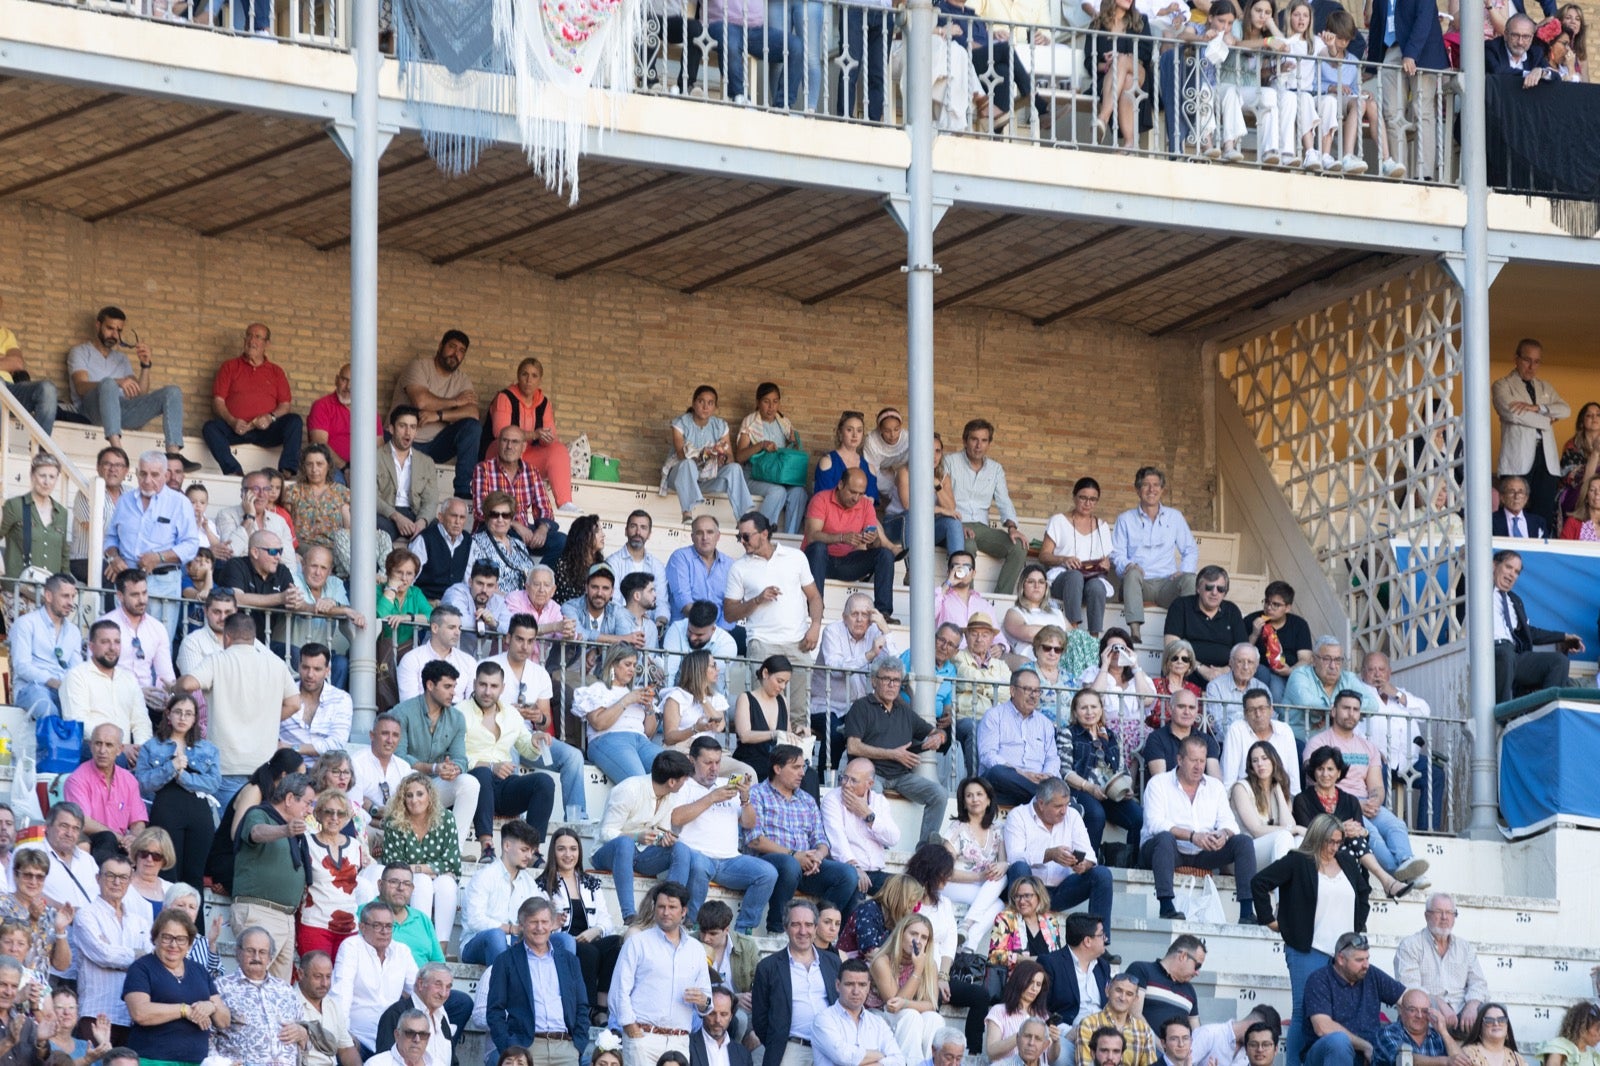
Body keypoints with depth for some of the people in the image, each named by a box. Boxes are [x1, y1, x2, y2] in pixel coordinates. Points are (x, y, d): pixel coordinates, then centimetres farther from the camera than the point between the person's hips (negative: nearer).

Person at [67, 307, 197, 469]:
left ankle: (174, 453, -32)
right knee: (108, 384, -39)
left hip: (123, 410, 5)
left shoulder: (121, 358, 30)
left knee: (172, 392, -12)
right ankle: (117, 449, -57)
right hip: (92, 409, -5)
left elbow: (140, 394, 18)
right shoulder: (80, 352, 14)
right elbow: (81, 387, -7)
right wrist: (117, 382, -24)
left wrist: (145, 365, 2)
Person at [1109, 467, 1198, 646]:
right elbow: (1117, 554, 8)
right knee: (1133, 573, -37)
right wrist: (1128, 566, -16)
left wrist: (1185, 571, -3)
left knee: (1190, 580, -31)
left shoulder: (1175, 516, 19)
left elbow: (1191, 550, 18)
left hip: (1166, 583, 1)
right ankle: (1135, 633, -50)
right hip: (1137, 583, -1)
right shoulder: (1126, 519, 15)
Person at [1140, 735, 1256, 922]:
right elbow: (1155, 824, -15)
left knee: (1244, 842, -15)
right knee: (1165, 838, -38)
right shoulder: (1159, 784, 0)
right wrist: (1192, 836, -27)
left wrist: (1224, 834, -21)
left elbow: (1228, 822, 6)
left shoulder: (1215, 786, 15)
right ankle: (1166, 907, -48)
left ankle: (1247, 912, -25)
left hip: (1203, 856, 5)